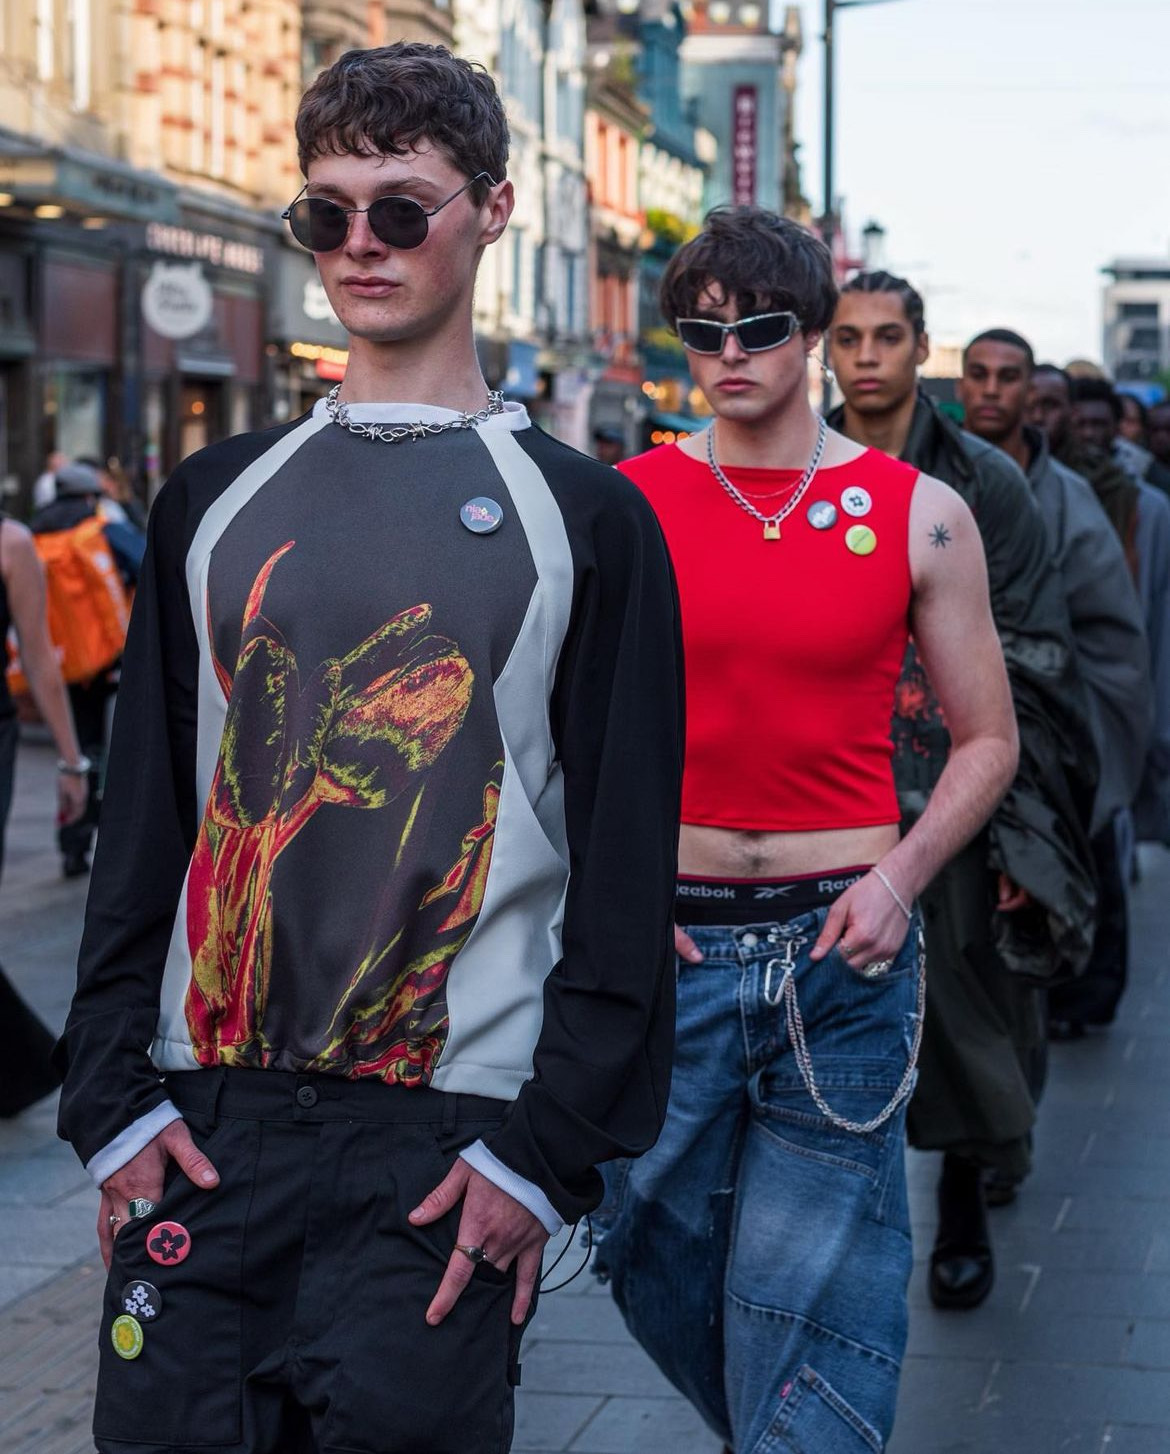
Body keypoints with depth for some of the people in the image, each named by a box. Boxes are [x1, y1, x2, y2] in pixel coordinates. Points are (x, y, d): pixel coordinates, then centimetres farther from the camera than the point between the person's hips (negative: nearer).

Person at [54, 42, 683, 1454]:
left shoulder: (584, 519, 3)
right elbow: (143, 816, 11)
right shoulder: (215, 498, 12)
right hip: (201, 1126, 3)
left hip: (442, 1147, -3)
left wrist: (548, 1150, -8)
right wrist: (112, 1096, 1)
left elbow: (625, 863, -1)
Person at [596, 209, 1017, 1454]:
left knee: (807, 1292, 1)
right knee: (655, 1257, 9)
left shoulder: (918, 515, 1)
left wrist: (901, 875, -8)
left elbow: (987, 741, 6)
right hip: (668, 944, 1)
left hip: (841, 945, -1)